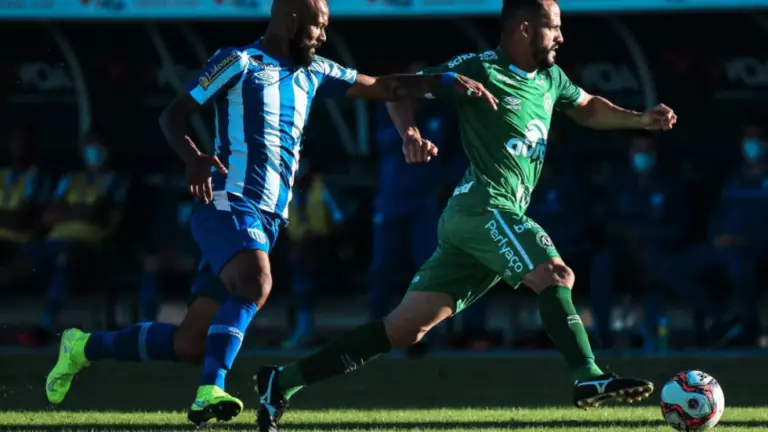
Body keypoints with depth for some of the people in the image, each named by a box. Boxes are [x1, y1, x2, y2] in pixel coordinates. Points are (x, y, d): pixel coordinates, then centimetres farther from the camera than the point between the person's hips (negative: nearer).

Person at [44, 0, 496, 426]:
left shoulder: (313, 73, 18)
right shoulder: (239, 63, -2)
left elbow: (382, 87, 21)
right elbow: (174, 115, -4)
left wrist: (446, 82, 9)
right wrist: (194, 158, -24)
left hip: (267, 218, 7)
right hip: (228, 206, -7)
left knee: (192, 343, 2)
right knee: (255, 284, -36)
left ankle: (86, 347, 20)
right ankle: (210, 393, -38)